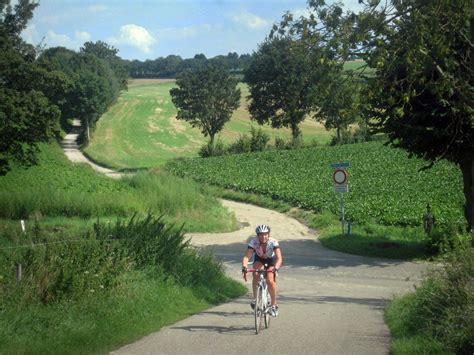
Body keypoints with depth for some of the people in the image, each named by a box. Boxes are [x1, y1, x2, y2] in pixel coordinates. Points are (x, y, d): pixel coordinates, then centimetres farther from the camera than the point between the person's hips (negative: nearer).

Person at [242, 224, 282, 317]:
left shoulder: (273, 242, -32)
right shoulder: (254, 242, -29)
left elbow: (279, 258, -40)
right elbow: (246, 256, -36)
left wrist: (276, 268, -58)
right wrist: (244, 266, -55)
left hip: (271, 261, -1)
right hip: (259, 259, 1)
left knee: (270, 281, -19)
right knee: (256, 274, -29)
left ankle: (274, 305, -1)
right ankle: (255, 298, -15)